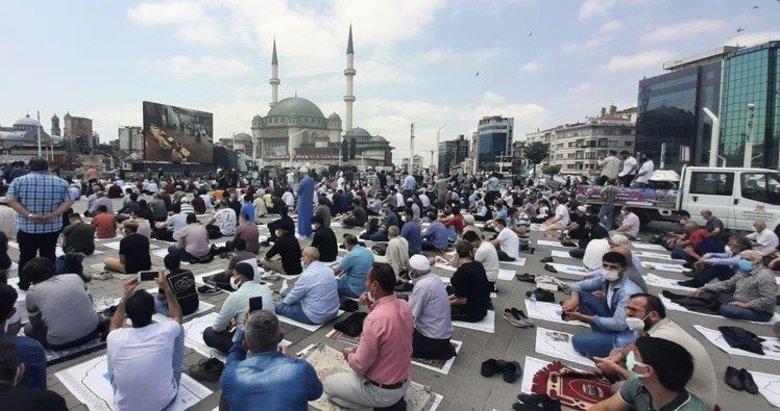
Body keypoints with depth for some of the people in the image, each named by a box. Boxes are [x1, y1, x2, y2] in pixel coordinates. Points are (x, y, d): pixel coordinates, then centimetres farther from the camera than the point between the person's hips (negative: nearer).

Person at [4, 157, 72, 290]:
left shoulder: (19, 181, -2)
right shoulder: (61, 182, 0)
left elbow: (10, 200, -11)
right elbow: (67, 202, -7)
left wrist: (28, 215, -16)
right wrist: (54, 214, -14)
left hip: (27, 227, -1)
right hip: (52, 227, 1)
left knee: (26, 256, 12)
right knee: (49, 256, 10)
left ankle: (24, 284, 23)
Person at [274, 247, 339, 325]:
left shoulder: (307, 275, -22)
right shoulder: (327, 268, 1)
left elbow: (294, 296, -7)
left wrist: (284, 302, 13)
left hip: (316, 317, -8)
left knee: (279, 306, 9)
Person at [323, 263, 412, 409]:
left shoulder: (375, 319, -32)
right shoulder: (404, 305, -8)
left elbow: (359, 365, -23)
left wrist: (349, 355, -2)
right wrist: (372, 307, -3)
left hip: (381, 391, -7)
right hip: (404, 383, 7)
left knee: (327, 384, 13)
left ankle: (381, 405, 3)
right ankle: (393, 401, 15)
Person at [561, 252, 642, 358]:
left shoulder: (628, 292, -29)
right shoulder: (605, 279, -5)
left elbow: (619, 324, -30)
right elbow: (577, 285, 4)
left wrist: (584, 317, -27)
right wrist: (574, 299, -20)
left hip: (625, 335, -8)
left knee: (578, 341, -20)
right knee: (581, 295, -6)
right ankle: (601, 334, -1)